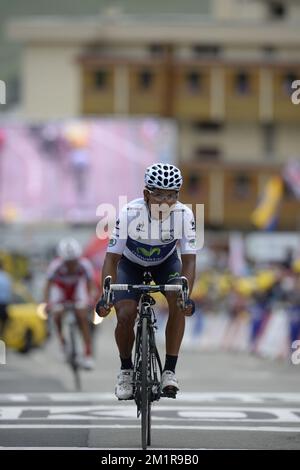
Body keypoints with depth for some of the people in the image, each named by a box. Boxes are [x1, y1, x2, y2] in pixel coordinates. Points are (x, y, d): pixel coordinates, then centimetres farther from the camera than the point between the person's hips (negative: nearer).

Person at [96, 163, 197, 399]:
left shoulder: (184, 214, -30)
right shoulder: (129, 213, -34)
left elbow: (189, 259, -30)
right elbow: (112, 258, -31)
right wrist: (106, 295, -44)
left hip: (165, 263, 1)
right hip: (131, 264, -1)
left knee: (178, 303, -27)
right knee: (125, 316, -19)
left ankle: (169, 370, -16)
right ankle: (126, 369, 8)